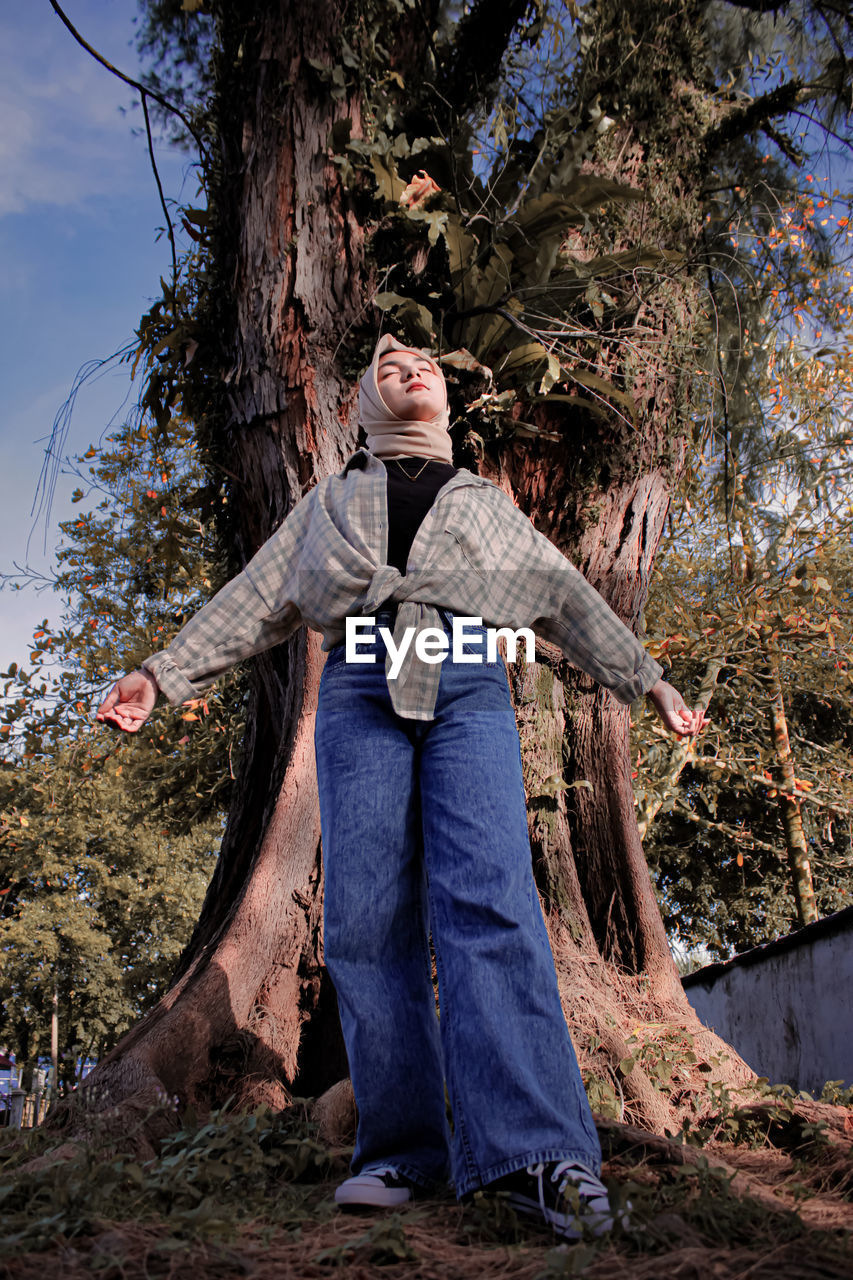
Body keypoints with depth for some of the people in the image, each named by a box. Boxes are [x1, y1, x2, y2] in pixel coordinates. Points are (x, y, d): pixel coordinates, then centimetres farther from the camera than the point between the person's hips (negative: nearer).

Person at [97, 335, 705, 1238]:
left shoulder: (487, 503, 30)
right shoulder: (330, 502, 28)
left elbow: (565, 598, 25)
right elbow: (256, 598, 20)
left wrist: (647, 679, 18)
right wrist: (161, 672, 9)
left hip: (469, 689, 0)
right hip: (361, 693, 1)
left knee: (488, 895, -19)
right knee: (365, 917, -10)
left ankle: (532, 1148, -26)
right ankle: (403, 1150, -4)